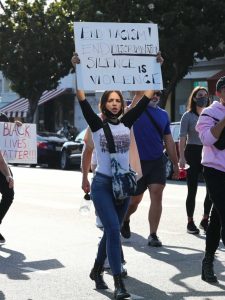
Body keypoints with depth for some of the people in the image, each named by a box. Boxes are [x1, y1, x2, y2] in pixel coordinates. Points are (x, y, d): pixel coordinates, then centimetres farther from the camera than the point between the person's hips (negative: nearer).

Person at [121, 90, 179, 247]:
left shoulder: (163, 114, 10)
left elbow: (169, 140, 14)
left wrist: (175, 163, 14)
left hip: (157, 162, 3)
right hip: (137, 162, -3)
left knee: (157, 196, -7)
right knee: (135, 199, 9)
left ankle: (153, 235, -1)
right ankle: (125, 220, 40)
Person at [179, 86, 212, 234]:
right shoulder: (188, 116, -1)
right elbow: (182, 139, -6)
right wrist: (181, 157, -16)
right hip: (193, 152, -4)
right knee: (192, 190, 1)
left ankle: (205, 220, 14)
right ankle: (190, 222, 10)